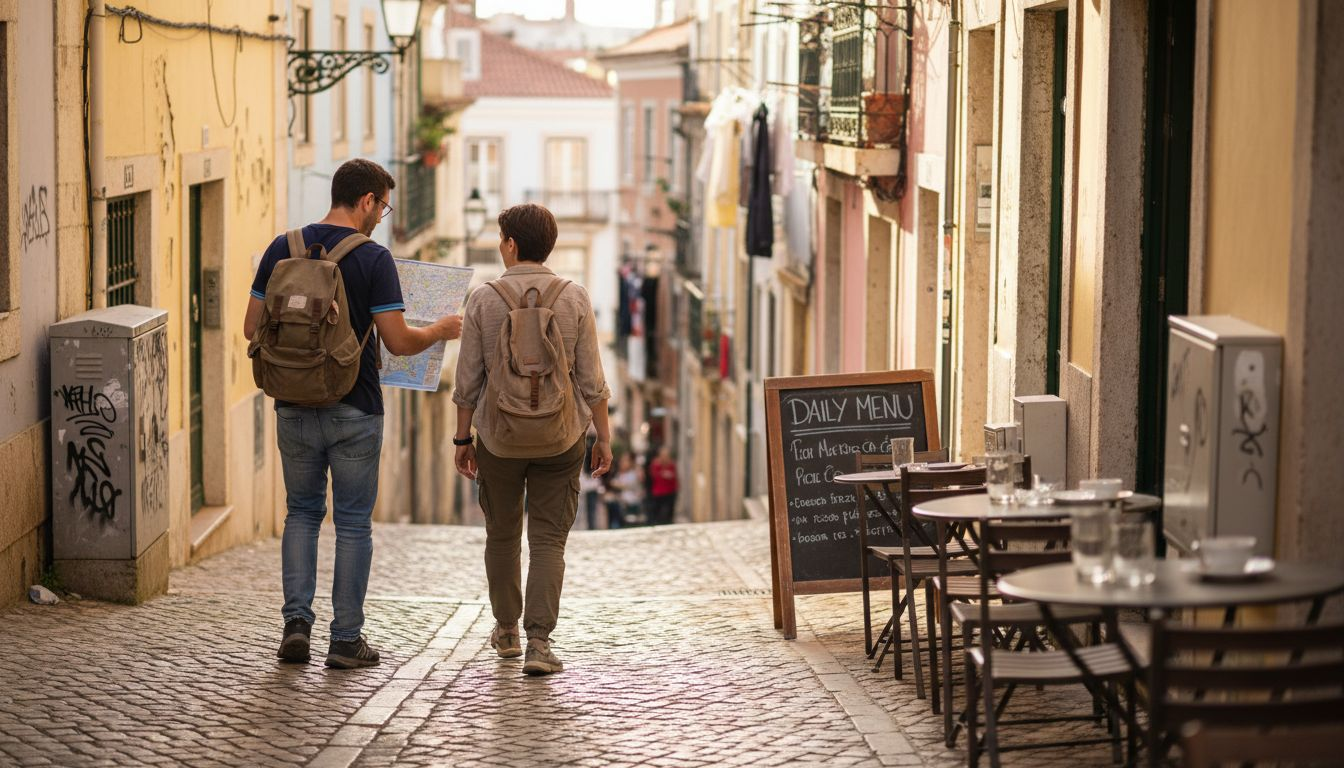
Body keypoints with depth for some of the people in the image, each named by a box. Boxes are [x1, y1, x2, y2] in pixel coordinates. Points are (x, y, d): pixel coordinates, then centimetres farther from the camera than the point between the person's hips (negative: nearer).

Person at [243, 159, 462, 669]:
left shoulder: (282, 249, 0)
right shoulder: (373, 259, -12)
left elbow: (253, 327, 3)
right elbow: (398, 342, -14)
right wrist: (440, 332, 5)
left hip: (295, 408, 4)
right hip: (354, 411, -3)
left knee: (303, 512, 18)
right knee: (353, 522, 7)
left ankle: (296, 621, 6)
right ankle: (346, 640, 9)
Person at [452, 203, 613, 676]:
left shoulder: (483, 300, -7)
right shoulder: (574, 299, -5)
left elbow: (468, 381, -3)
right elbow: (592, 380, -5)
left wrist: (463, 438, 7)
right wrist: (603, 437, 4)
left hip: (499, 438, 0)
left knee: (502, 536, 17)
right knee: (548, 540, 2)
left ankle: (507, 631, 30)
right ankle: (538, 641, -10)